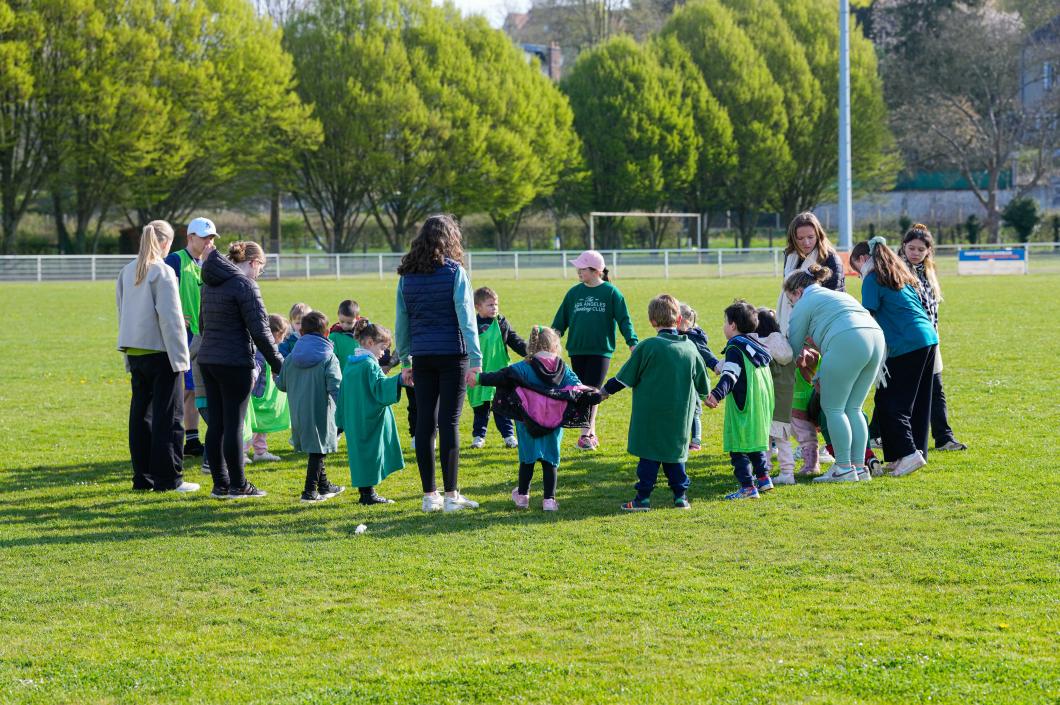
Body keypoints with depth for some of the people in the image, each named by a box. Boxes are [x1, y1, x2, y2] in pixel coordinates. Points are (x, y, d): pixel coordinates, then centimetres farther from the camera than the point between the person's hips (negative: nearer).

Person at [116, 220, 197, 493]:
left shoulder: (128, 271, 9)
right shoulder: (163, 272, -12)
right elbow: (170, 317, -15)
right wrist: (180, 356, -10)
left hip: (134, 351, 7)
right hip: (160, 351, -7)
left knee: (140, 413, 11)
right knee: (168, 416, -1)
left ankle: (142, 476, 13)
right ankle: (168, 477, -1)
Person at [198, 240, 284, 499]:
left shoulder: (210, 283, 14)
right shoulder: (244, 285, -12)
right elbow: (259, 330, -14)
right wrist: (278, 363, -7)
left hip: (207, 360, 8)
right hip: (235, 362, -8)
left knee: (215, 425, 9)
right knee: (233, 425, -2)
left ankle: (220, 484, 13)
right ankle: (238, 485, 4)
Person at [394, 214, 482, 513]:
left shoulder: (407, 275, 7)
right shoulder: (454, 271, -6)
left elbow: (401, 321, 10)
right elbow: (466, 318, -10)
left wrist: (405, 359, 17)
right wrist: (476, 360, -11)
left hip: (422, 356, 4)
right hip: (452, 354, -4)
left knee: (425, 422, 6)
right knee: (449, 422, -2)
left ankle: (429, 495, 9)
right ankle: (451, 494, 0)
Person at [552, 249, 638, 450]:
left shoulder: (611, 292, -4)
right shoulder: (574, 293, 8)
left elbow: (624, 320, -5)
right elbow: (561, 320, 14)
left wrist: (632, 343, -13)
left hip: (600, 351, -4)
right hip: (576, 350, 4)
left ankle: (586, 435, -5)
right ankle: (591, 432, 16)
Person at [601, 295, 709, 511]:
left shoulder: (647, 347, -12)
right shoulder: (689, 348, 1)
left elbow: (625, 377, -5)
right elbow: (704, 385, 10)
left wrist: (606, 390, 10)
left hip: (651, 414, -3)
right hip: (680, 416, 3)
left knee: (649, 454, 3)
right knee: (675, 452, 15)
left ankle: (643, 497, 4)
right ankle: (680, 495, 14)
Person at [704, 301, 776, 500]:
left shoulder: (735, 349, -13)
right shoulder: (757, 346, 14)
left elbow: (730, 376, -27)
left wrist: (716, 394, -41)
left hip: (744, 408, -9)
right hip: (761, 406, 9)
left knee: (738, 447, -6)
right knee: (755, 440, 24)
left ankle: (748, 487, -10)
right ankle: (763, 477, 28)